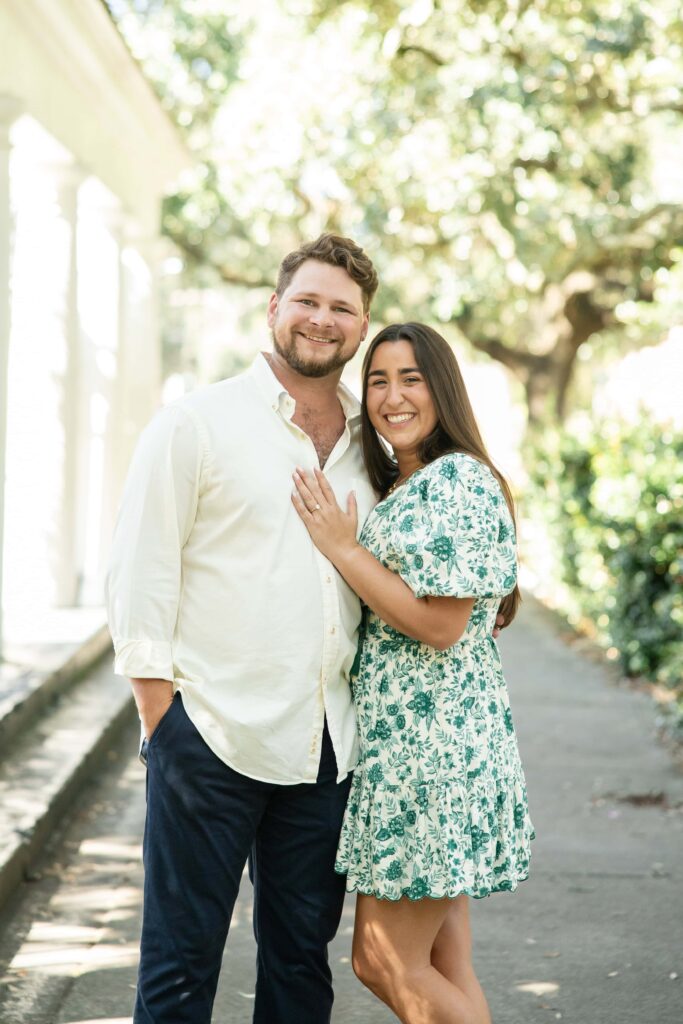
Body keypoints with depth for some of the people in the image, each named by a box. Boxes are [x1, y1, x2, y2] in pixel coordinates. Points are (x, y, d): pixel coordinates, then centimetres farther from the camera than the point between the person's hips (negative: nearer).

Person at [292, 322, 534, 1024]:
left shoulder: (458, 480, -13)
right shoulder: (398, 488, 17)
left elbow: (441, 624, -19)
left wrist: (341, 547, -13)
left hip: (435, 746, -10)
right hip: (399, 746, 10)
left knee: (384, 962, -6)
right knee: (442, 967, 10)